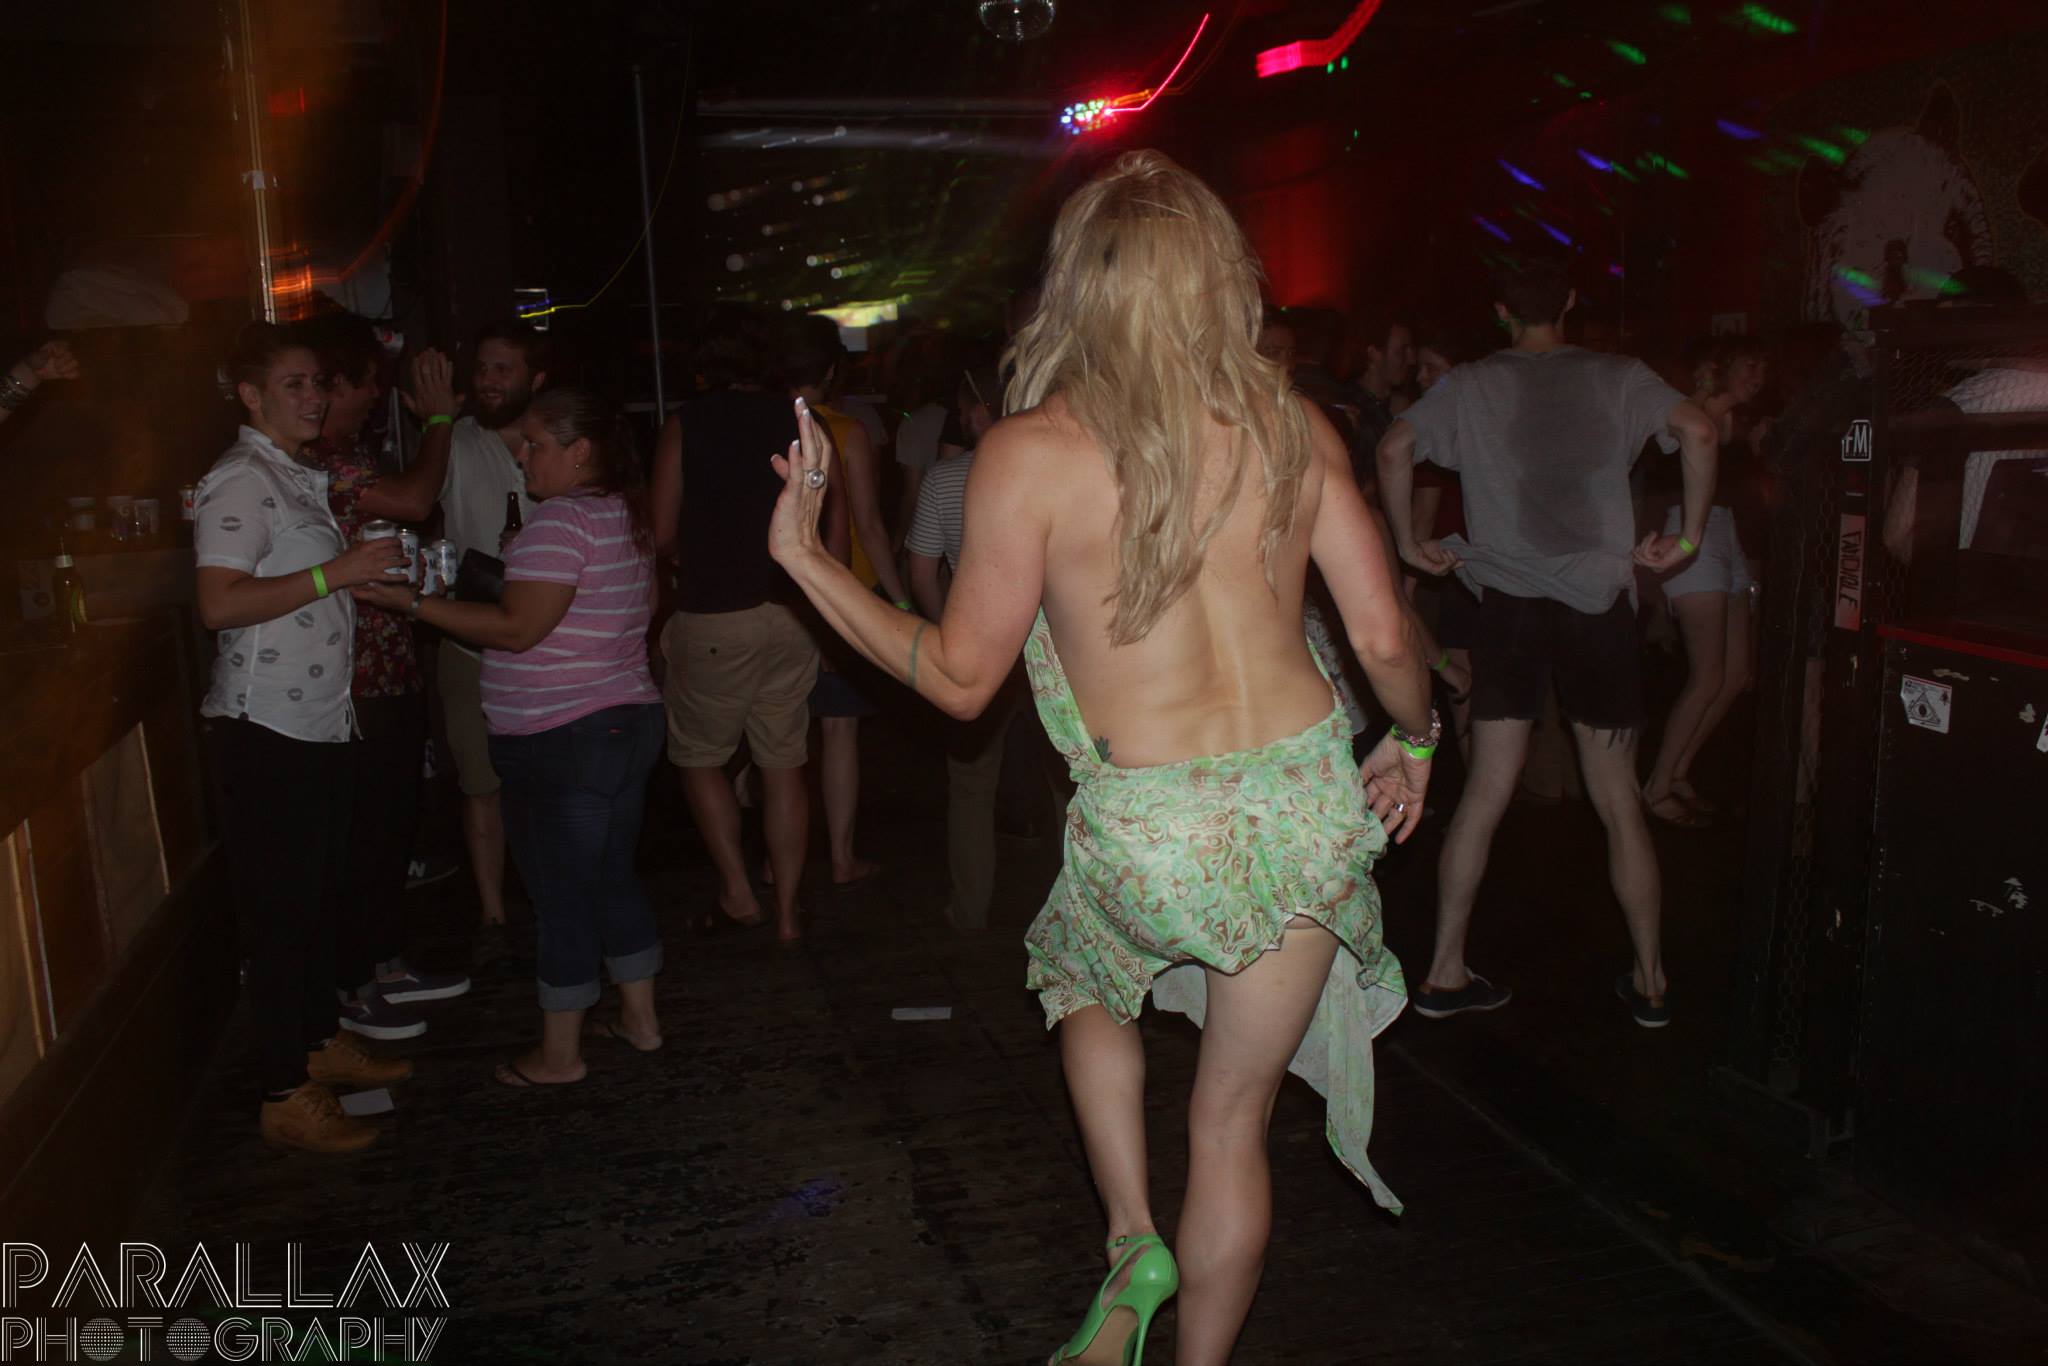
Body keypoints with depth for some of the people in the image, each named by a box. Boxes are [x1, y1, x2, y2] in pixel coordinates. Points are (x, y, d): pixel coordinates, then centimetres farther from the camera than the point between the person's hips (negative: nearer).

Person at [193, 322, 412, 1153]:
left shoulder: (299, 478, 16)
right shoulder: (239, 480, -13)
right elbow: (219, 603, -23)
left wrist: (375, 577, 12)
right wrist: (336, 572, -23)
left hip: (317, 718, 9)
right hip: (266, 726, -9)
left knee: (315, 892, 18)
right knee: (280, 906, -3)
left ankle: (322, 1045, 33)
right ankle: (285, 1099, 7)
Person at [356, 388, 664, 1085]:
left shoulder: (559, 521, -17)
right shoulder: (625, 516, 12)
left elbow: (518, 629, -21)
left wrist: (412, 602, -18)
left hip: (560, 740, -9)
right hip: (629, 720, 9)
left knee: (561, 895, 2)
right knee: (612, 878, 19)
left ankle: (559, 1054, 13)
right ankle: (640, 1018, 29)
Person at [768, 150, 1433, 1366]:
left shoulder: (1030, 454, -10)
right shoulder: (1293, 425, -1)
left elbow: (961, 678, -4)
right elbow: (1386, 638, 0)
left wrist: (804, 553, 4)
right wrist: (1415, 739, 21)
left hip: (1150, 834, -2)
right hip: (1308, 801, 3)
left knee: (1086, 987, 33)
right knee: (1233, 1124, 19)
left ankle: (1135, 1243, 23)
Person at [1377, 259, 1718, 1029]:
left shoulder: (1471, 384, 6)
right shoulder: (1617, 378, 4)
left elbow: (1394, 450, -5)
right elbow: (1697, 430, -10)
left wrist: (1409, 544, 3)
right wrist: (1689, 536, -2)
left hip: (1507, 604, 1)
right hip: (1599, 601, -1)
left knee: (1485, 794, 6)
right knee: (1618, 801, 8)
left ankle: (1445, 973, 9)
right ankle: (1650, 980, 18)